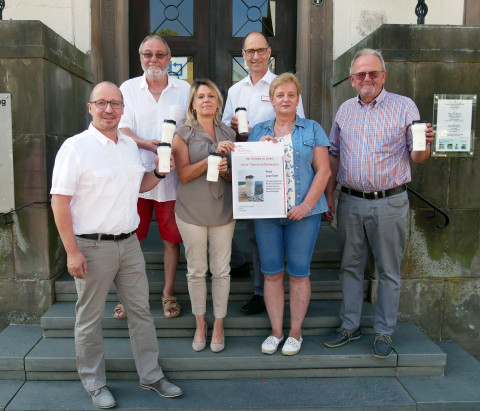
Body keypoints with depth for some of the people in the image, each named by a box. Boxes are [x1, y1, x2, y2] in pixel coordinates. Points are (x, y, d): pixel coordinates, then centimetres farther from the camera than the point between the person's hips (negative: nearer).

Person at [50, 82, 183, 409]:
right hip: (92, 247, -6)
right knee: (90, 318, 9)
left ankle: (151, 375, 28)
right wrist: (72, 252, -16)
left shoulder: (130, 145, 10)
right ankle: (95, 382, 28)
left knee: (141, 310, 12)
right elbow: (59, 202, -12)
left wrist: (160, 172, 4)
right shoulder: (76, 147, -10)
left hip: (129, 243, 6)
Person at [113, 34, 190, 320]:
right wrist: (149, 144, -21)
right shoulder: (128, 88, 7)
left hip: (171, 178, 0)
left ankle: (168, 293, 23)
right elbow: (121, 128, -2)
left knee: (172, 238, 7)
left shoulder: (185, 90, 8)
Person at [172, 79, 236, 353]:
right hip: (192, 210, -2)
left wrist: (226, 171, -9)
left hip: (223, 210, 2)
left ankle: (219, 325, 21)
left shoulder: (228, 134, 10)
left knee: (221, 269, 5)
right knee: (196, 270, 6)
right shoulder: (183, 134, 1)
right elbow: (184, 174, -8)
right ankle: (200, 323, 25)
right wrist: (213, 156, -18)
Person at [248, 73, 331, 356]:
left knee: (298, 273, 4)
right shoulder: (258, 132, 13)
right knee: (272, 273, 6)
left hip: (303, 213, -2)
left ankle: (296, 332, 19)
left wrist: (307, 205, -10)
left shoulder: (312, 130, 6)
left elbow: (323, 171, 0)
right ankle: (276, 331, 20)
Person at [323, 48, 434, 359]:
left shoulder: (405, 106, 0)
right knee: (351, 266, 11)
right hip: (350, 202, 4)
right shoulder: (345, 110, 11)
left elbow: (418, 157, 0)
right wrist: (328, 195, 10)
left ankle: (384, 332, 20)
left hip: (389, 203, -3)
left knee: (389, 270, 5)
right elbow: (335, 156, 15)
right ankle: (350, 326, 26)